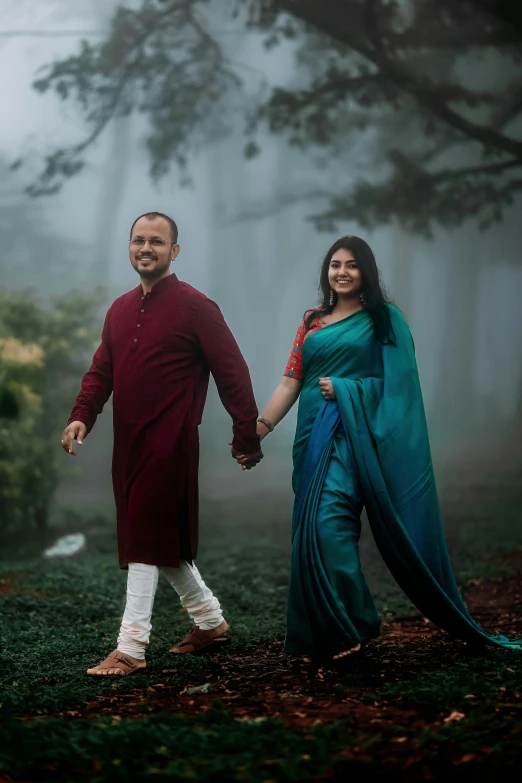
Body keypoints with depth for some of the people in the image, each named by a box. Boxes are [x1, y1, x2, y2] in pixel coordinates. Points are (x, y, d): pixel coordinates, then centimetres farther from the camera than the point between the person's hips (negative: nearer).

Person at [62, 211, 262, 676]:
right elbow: (102, 370, 15)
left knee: (146, 542, -9)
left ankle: (131, 648, -5)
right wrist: (82, 416, -3)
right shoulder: (120, 310, 14)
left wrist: (246, 435, -7)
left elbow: (233, 372, -7)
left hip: (169, 444, -8)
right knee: (161, 543, 15)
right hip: (129, 444, 8)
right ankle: (210, 620, 31)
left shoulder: (195, 307, -7)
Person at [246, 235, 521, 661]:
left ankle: (349, 626, -9)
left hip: (354, 433, -5)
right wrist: (260, 427, -2)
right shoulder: (312, 322, 16)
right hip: (314, 435, 5)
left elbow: (398, 383, -3)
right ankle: (322, 630, 15)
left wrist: (344, 389, -11)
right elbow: (290, 381, 10)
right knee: (313, 529, 5)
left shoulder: (384, 319, 3)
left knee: (329, 522, -18)